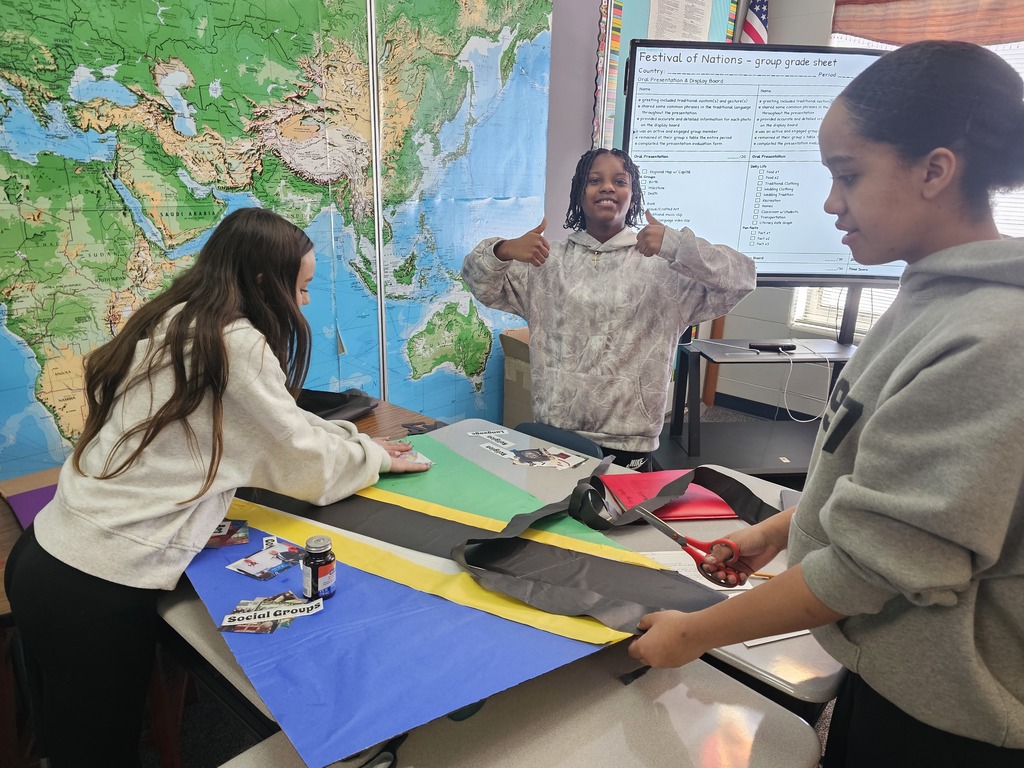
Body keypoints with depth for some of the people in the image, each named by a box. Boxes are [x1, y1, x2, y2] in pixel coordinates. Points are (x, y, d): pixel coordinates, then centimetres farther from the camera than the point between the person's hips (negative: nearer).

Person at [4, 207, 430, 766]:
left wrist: (355, 440, 16)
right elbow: (308, 467, -8)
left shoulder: (167, 324, 7)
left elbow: (273, 425, 17)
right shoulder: (236, 344, -18)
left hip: (46, 554, 8)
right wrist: (374, 457, 10)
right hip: (98, 590, -8)